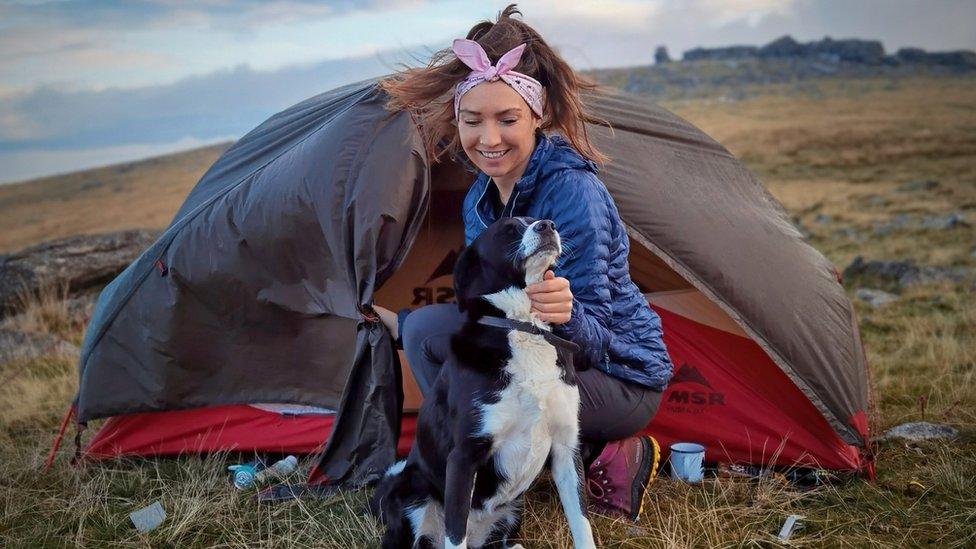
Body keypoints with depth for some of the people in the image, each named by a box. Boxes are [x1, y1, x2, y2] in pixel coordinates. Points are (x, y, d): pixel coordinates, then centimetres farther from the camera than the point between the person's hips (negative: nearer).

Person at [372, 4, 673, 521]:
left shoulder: (571, 190, -24)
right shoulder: (482, 196, 2)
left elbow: (591, 343, -25)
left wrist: (566, 316, -46)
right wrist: (400, 321, 10)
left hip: (622, 380, -8)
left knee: (430, 333, -25)